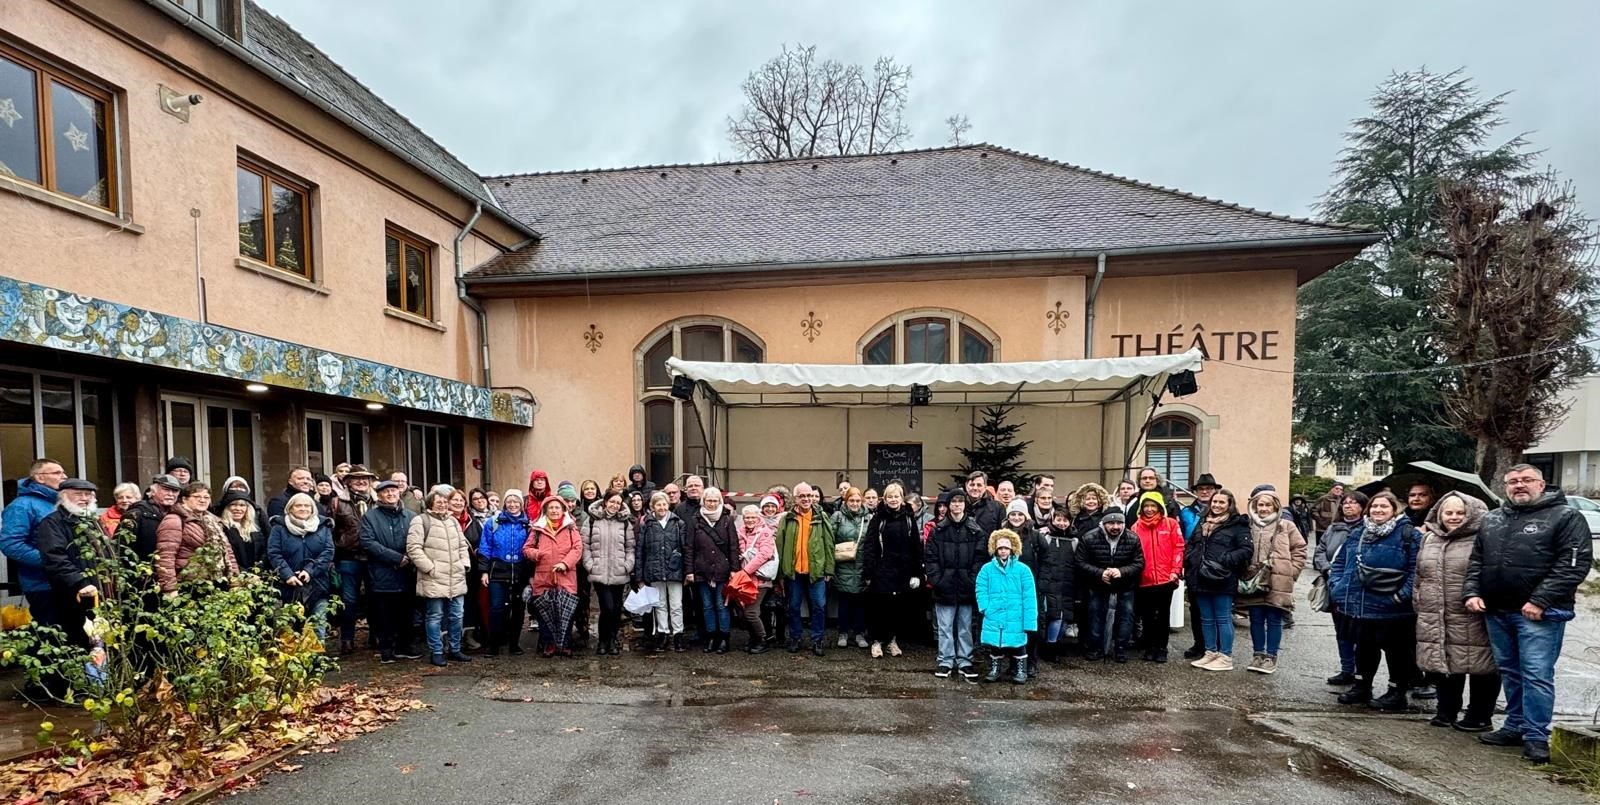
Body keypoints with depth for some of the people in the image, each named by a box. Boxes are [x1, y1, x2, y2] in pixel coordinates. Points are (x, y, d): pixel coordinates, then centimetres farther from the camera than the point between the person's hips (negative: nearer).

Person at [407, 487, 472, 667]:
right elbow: (413, 548, -13)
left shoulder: (453, 521, 17)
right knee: (435, 616, 2)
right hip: (433, 580, -6)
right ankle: (436, 652, 13)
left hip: (456, 579, 6)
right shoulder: (421, 521, -5)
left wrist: (465, 564, 9)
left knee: (456, 616, 11)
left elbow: (463, 545, 22)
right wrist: (430, 568, -15)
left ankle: (454, 650, 22)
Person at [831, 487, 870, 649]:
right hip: (844, 567, -1)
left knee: (861, 600, 8)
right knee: (844, 600, 7)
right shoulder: (838, 517, 0)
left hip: (863, 567, 2)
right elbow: (830, 540, -3)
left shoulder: (869, 517, 5)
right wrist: (830, 563, -8)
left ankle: (859, 633, 21)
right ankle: (843, 633, 20)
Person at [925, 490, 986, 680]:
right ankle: (945, 661, 16)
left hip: (966, 587, 1)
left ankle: (964, 662, 20)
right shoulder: (938, 530, 0)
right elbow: (930, 557, -1)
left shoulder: (975, 530, 3)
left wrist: (973, 581, -9)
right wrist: (936, 579, -10)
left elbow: (980, 557, -1)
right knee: (945, 627, 6)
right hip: (945, 587, -1)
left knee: (965, 627, 10)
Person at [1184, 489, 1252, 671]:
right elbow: (1190, 544, 24)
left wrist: (1226, 560, -21)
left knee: (1223, 618, 1)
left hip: (1222, 580, -7)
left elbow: (1246, 549, -12)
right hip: (1201, 579, 7)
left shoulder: (1237, 524, -4)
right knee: (1206, 619, 13)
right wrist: (1189, 562, 8)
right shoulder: (1203, 522, 17)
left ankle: (1226, 657, 8)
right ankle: (1211, 653, 23)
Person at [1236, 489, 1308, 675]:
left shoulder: (1287, 526, 1)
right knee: (1256, 619, 9)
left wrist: (1291, 572, -4)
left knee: (1274, 620, 4)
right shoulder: (1248, 526, 7)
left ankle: (1271, 657, 14)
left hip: (1278, 583, -2)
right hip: (1253, 582, 3)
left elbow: (1299, 550, 2)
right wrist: (1244, 575, 3)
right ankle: (1258, 655, 20)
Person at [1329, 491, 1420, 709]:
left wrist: (1404, 594, -20)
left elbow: (1416, 568, -15)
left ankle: (1397, 692, 19)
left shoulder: (1408, 534, -8)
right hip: (1362, 605, 6)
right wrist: (1337, 585, 6)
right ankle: (1362, 686, 29)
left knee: (1396, 649, 6)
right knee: (1364, 646, 17)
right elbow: (1341, 562, 18)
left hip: (1392, 607, -6)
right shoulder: (1357, 534, 11)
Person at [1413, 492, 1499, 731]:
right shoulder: (1429, 540, 14)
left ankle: (1479, 716, 18)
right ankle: (1446, 711, 26)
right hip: (1435, 621, 5)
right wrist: (1420, 603, 18)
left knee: (1479, 668, 4)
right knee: (1443, 666, 13)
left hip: (1471, 622, -5)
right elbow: (1419, 575, 21)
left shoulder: (1481, 541, -6)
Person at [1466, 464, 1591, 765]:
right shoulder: (1493, 519, 14)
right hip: (1496, 611, 6)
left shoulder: (1566, 517, -3)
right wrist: (1472, 593, 3)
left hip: (1539, 613, -6)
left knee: (1536, 675, -4)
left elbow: (1575, 563, -11)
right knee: (1510, 672, 14)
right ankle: (1515, 726, 24)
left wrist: (1540, 601, -17)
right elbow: (1476, 560, 17)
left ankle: (1536, 737, 5)